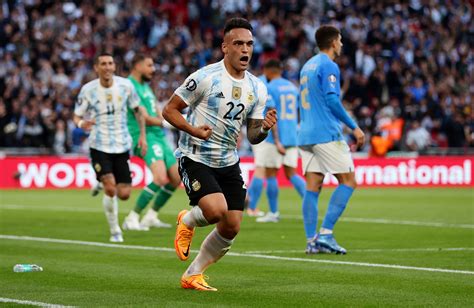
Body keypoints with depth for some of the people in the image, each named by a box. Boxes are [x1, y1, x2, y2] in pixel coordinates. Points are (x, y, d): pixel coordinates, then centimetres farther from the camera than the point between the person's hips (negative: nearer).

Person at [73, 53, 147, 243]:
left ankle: (102, 185, 33)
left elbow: (137, 110, 11)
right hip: (99, 146, -2)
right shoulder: (88, 90, -7)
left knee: (124, 194, -2)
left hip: (122, 146, 2)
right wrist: (81, 123, -24)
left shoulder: (125, 85, -3)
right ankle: (115, 230, 1)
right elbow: (77, 116, 0)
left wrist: (142, 135, 7)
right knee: (110, 188, -18)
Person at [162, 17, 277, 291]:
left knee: (231, 227, 0)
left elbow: (253, 136, 9)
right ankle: (187, 221, 11)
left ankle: (193, 275, 21)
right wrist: (193, 130, -25)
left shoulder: (257, 88, 4)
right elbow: (169, 110, -9)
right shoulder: (205, 77, -14)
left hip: (229, 163, 6)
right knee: (216, 210, -26)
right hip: (195, 159, -6)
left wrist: (264, 128, -14)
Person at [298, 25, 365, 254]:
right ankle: (325, 233, -11)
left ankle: (312, 240, -1)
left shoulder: (307, 66, 19)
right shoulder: (328, 66, -7)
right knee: (348, 181, -3)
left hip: (306, 134, 8)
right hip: (327, 134, -8)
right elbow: (332, 101, -16)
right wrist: (354, 128, -11)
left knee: (312, 186, 4)